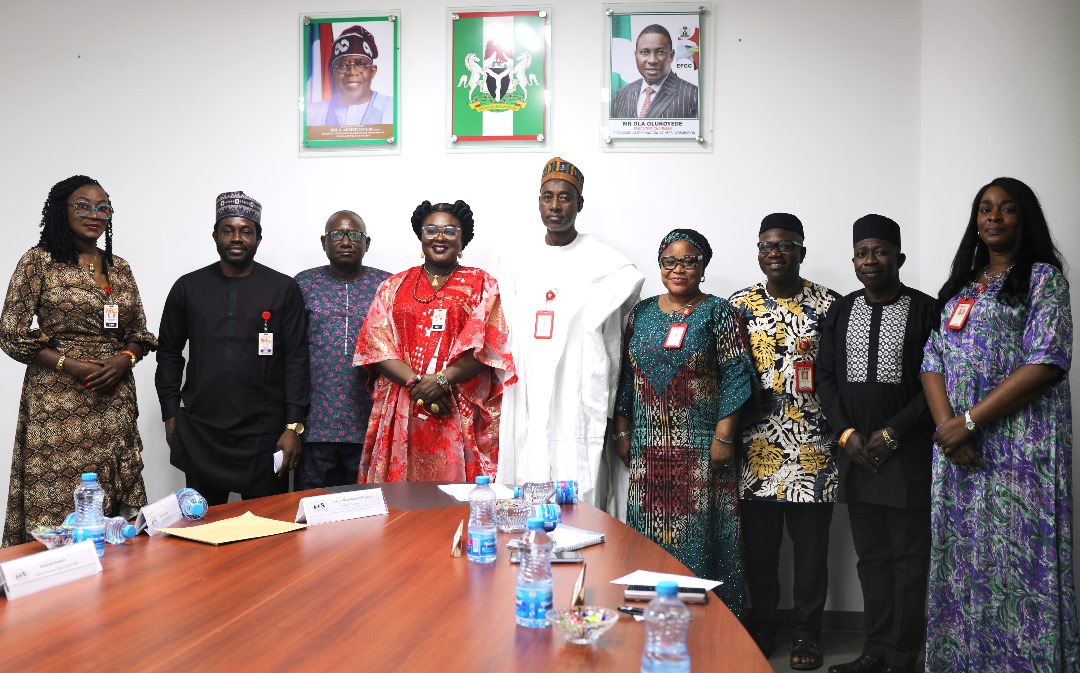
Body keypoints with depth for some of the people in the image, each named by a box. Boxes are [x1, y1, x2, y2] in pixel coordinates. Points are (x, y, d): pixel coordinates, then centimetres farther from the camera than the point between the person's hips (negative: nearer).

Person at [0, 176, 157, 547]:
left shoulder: (119, 268, 12)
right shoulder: (39, 261, -2)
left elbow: (139, 332, 15)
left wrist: (125, 359, -7)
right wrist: (70, 365, -14)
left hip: (115, 402, 4)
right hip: (57, 402, -4)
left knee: (117, 504, 4)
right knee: (57, 505, -3)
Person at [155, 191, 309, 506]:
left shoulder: (284, 289, 1)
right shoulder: (187, 287, 8)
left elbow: (296, 359, -2)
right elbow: (169, 353, 13)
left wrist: (293, 426, -7)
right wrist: (170, 414, 6)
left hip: (264, 433, -2)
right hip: (199, 433, 2)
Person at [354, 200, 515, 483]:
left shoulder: (482, 284, 8)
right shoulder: (394, 286, 13)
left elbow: (486, 345, -3)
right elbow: (376, 345, 3)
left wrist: (443, 380, -15)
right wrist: (416, 382, -11)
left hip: (461, 413, -1)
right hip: (401, 412, 2)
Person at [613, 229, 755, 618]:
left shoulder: (718, 313, -1)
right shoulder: (641, 313, 11)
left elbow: (734, 377, -7)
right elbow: (625, 377, 12)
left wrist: (723, 437, -13)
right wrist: (622, 432, 7)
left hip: (701, 449, -4)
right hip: (649, 447, 4)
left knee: (699, 529, 0)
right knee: (649, 530, 8)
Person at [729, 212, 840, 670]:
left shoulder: (828, 304, 2)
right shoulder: (740, 304, 6)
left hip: (813, 446, -1)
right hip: (756, 445, 1)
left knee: (811, 543, 6)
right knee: (758, 543, 9)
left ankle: (806, 632, 21)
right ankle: (761, 629, 24)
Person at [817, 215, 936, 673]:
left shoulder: (925, 310, -5)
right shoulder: (840, 311, 9)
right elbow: (825, 376, 9)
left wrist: (890, 434, -13)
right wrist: (846, 433, -3)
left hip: (907, 456, -4)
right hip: (856, 453, 5)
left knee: (908, 560, 2)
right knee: (871, 557, 12)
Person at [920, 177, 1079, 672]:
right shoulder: (959, 286, 16)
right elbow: (932, 362, 8)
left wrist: (968, 420, -16)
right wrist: (947, 427, -9)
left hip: (1021, 448, -5)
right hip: (958, 449, 5)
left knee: (1018, 563, -3)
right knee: (961, 560, 9)